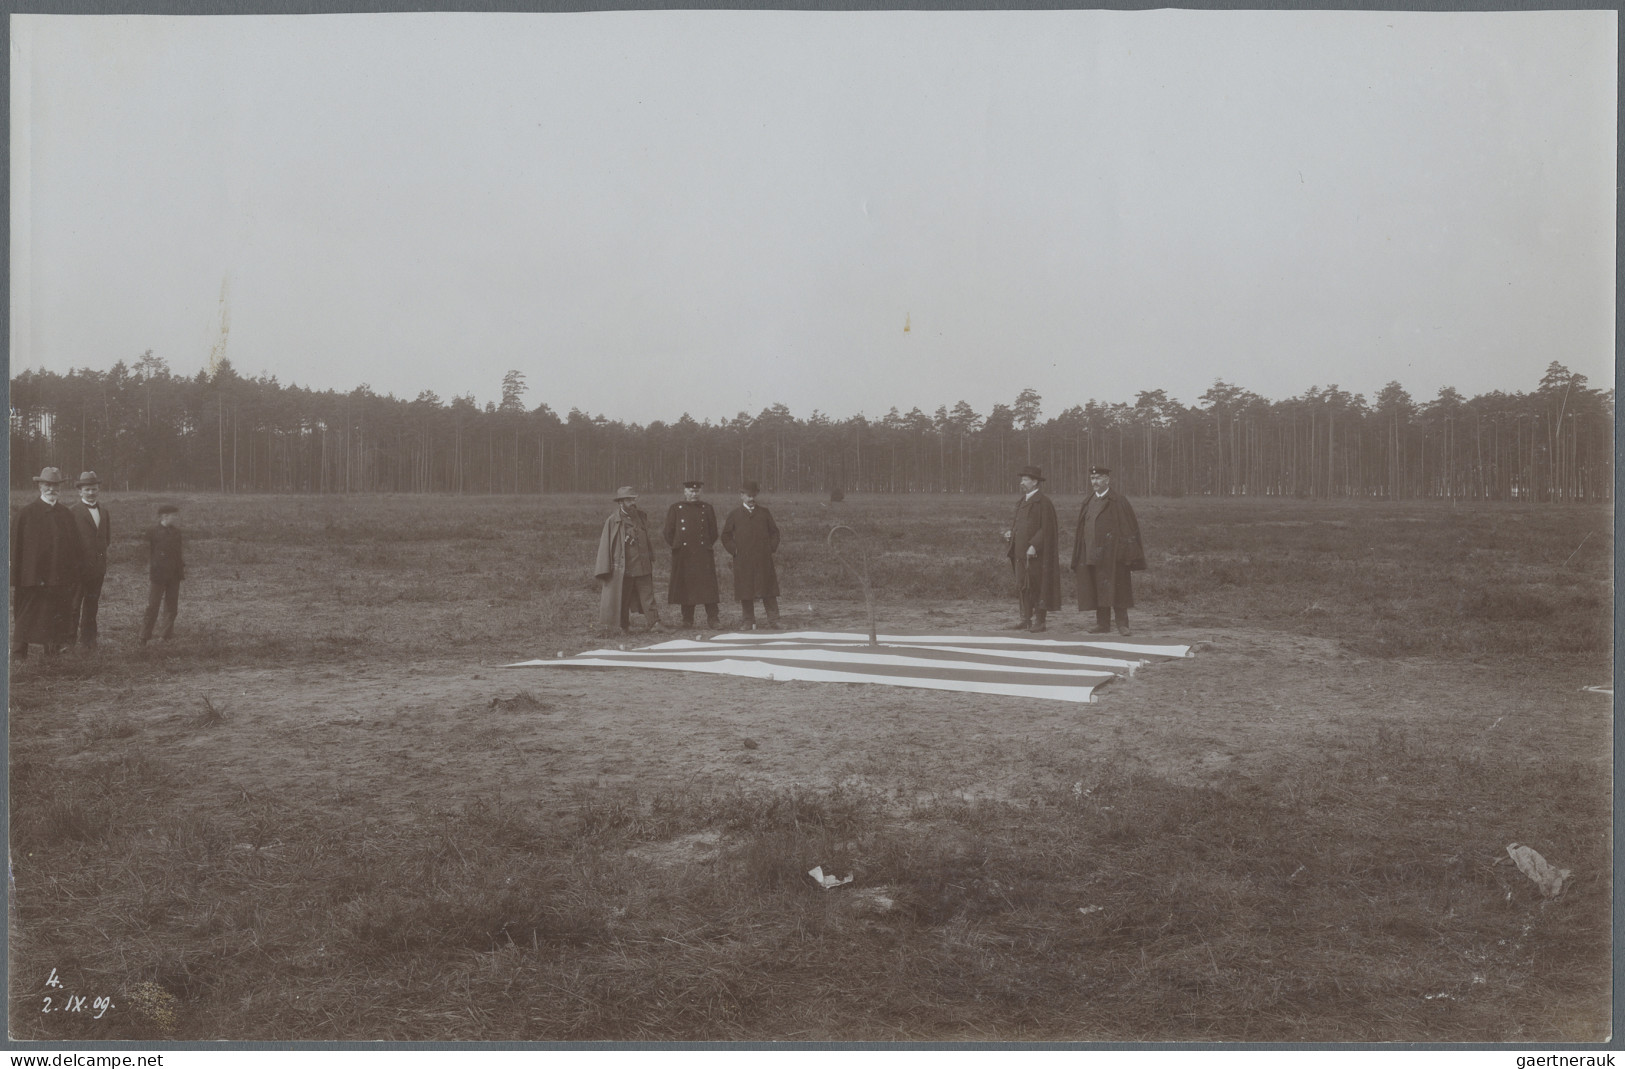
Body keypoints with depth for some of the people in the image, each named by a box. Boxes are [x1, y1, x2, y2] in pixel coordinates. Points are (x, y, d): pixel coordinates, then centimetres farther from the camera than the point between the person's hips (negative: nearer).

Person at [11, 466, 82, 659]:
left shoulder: (66, 514, 8)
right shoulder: (24, 513, -3)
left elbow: (73, 547, 11)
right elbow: (15, 547, -3)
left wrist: (73, 577, 7)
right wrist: (15, 577, -7)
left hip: (60, 580, 3)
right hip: (31, 577, -3)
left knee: (57, 620, 7)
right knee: (25, 621, 3)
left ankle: (53, 653, 16)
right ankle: (19, 657, 11)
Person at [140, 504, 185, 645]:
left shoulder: (176, 532, 9)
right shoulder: (153, 533, -5)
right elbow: (147, 555, -3)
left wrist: (182, 569, 10)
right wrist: (149, 575, -6)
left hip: (174, 576, 5)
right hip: (158, 575, -5)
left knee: (172, 607, 7)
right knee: (152, 607, -3)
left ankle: (165, 636, 16)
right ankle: (144, 637, 6)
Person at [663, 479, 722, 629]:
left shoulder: (707, 508, 10)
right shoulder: (675, 508, 6)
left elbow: (713, 532, 15)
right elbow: (669, 531, 8)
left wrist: (708, 545, 10)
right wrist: (676, 545, 7)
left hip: (704, 553, 0)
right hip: (683, 555, 0)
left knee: (708, 584, -7)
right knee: (685, 586, 3)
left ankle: (712, 619, -8)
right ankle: (687, 620, 12)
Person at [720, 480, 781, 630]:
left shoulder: (764, 513, 11)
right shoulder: (734, 515, 8)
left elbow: (774, 532, 15)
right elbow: (726, 536, 11)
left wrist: (772, 548, 3)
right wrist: (734, 550, 0)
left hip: (763, 560, 0)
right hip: (743, 560, 0)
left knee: (768, 591, -1)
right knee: (745, 592, 2)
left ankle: (773, 621, 2)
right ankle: (747, 622, 10)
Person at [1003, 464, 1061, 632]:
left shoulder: (1044, 502, -10)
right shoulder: (1023, 501, 16)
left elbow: (1047, 528, -16)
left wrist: (1034, 545, -23)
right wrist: (1012, 532, 3)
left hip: (1036, 553, -8)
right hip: (1021, 551, 8)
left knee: (1037, 586, -3)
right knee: (1023, 586, 8)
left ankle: (1039, 621, 3)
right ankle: (1026, 620, 14)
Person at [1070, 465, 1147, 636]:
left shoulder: (1118, 501, -4)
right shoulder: (1089, 503, 14)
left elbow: (1131, 527, -7)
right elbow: (1082, 530, 16)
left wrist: (1129, 555, -13)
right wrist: (1078, 555, 10)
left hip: (1112, 553, -6)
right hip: (1091, 554, 6)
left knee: (1116, 588, -4)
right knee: (1098, 589, 7)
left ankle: (1122, 624, 2)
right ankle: (1102, 623, 13)